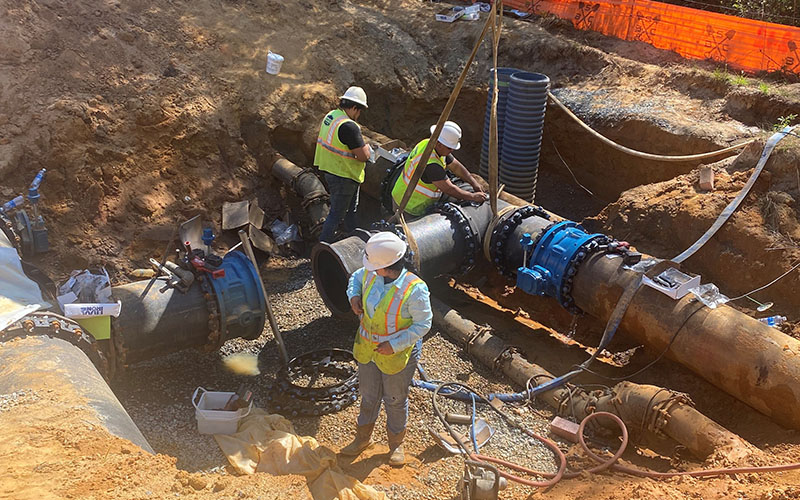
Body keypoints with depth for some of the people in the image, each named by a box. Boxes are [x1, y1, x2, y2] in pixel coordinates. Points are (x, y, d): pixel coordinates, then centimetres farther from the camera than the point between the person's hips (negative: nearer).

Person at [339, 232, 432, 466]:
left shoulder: (415, 289, -29)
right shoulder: (370, 275, -14)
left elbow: (423, 324, -20)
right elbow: (356, 277, 11)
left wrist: (394, 345, -24)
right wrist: (354, 296, -9)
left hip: (397, 355, -5)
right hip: (367, 350, 5)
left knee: (395, 401, 18)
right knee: (369, 396, 24)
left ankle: (396, 444, 43)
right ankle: (363, 438, 47)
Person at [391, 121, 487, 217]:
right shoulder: (431, 164, -31)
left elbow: (456, 167, 7)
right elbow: (449, 189, -26)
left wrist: (474, 183, 3)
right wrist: (473, 197, -16)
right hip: (411, 209, -9)